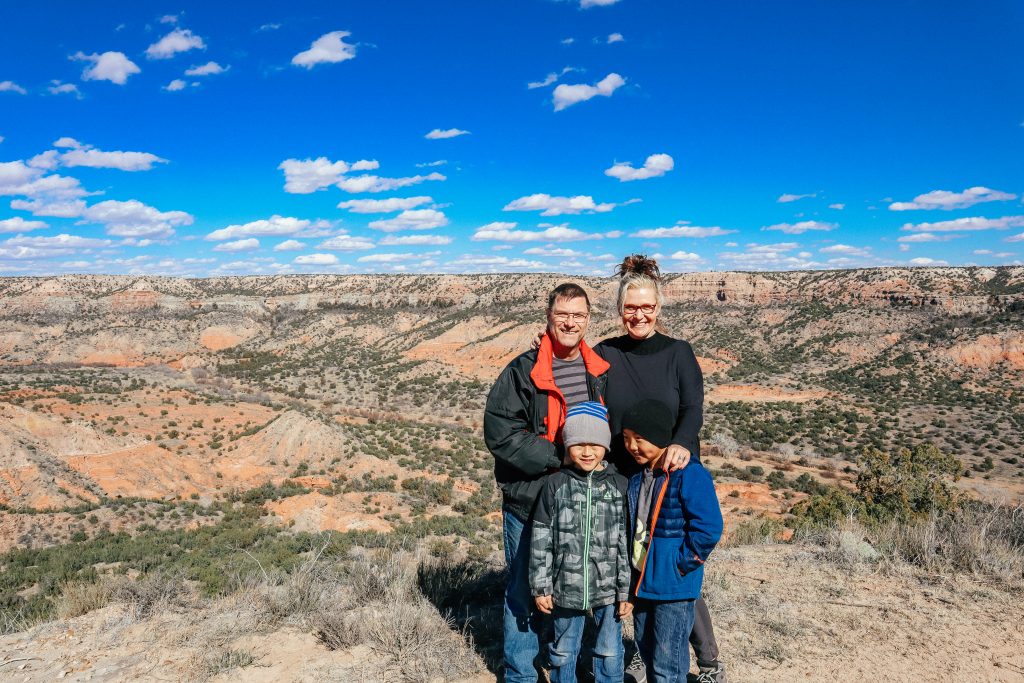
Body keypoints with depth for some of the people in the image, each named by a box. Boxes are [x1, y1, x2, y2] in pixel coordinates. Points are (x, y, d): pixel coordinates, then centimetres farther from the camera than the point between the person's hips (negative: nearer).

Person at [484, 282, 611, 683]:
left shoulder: (601, 372, 4)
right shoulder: (523, 371, -10)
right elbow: (500, 432, -16)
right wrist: (560, 457, -18)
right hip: (529, 502, -4)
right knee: (524, 590, 8)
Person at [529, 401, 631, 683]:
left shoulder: (619, 485, -4)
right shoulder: (555, 485, -6)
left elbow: (627, 541, -2)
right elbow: (541, 539, -2)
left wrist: (627, 590, -1)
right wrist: (541, 586, -2)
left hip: (608, 589, 0)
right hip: (566, 588, 0)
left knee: (610, 652, 15)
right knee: (563, 652, 17)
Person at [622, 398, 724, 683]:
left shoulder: (690, 475, -18)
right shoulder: (637, 475, 6)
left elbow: (708, 529, -19)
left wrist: (680, 565, -17)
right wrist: (631, 564, 10)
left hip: (673, 586, -7)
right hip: (641, 582, 8)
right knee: (647, 652, 21)